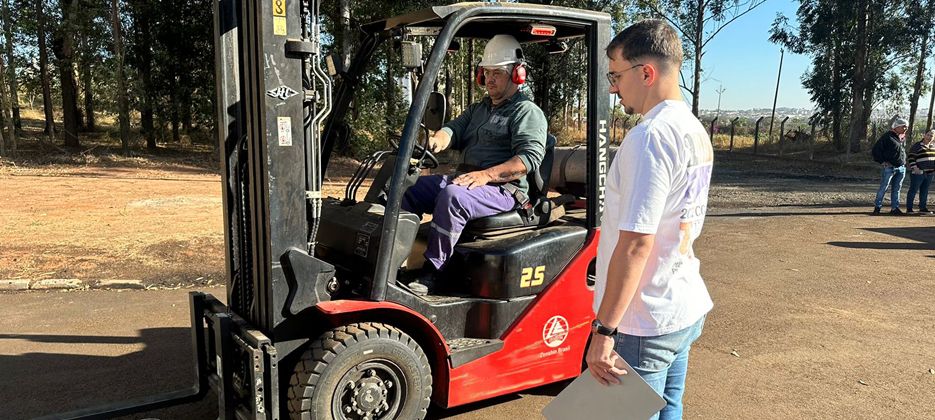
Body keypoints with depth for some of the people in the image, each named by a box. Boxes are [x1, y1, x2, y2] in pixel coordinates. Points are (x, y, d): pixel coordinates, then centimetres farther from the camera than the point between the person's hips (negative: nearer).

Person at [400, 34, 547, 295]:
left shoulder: (528, 112, -1)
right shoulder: (478, 109, 26)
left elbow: (529, 158, -15)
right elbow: (455, 129, 12)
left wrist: (487, 174, -27)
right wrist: (437, 140, -14)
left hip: (503, 190, -8)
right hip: (464, 180, 8)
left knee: (452, 195, -36)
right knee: (409, 187, -5)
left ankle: (430, 274, -31)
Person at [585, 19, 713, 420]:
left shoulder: (650, 136, -20)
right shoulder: (697, 134, 9)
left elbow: (636, 243, -25)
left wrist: (604, 330, -21)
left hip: (644, 323, -9)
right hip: (687, 310, 9)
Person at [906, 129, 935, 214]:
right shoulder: (917, 146, -8)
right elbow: (911, 158, -10)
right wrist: (914, 167, -20)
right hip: (918, 172, -6)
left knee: (924, 191, 11)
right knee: (913, 190, -2)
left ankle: (923, 208, 18)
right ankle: (909, 208, 2)